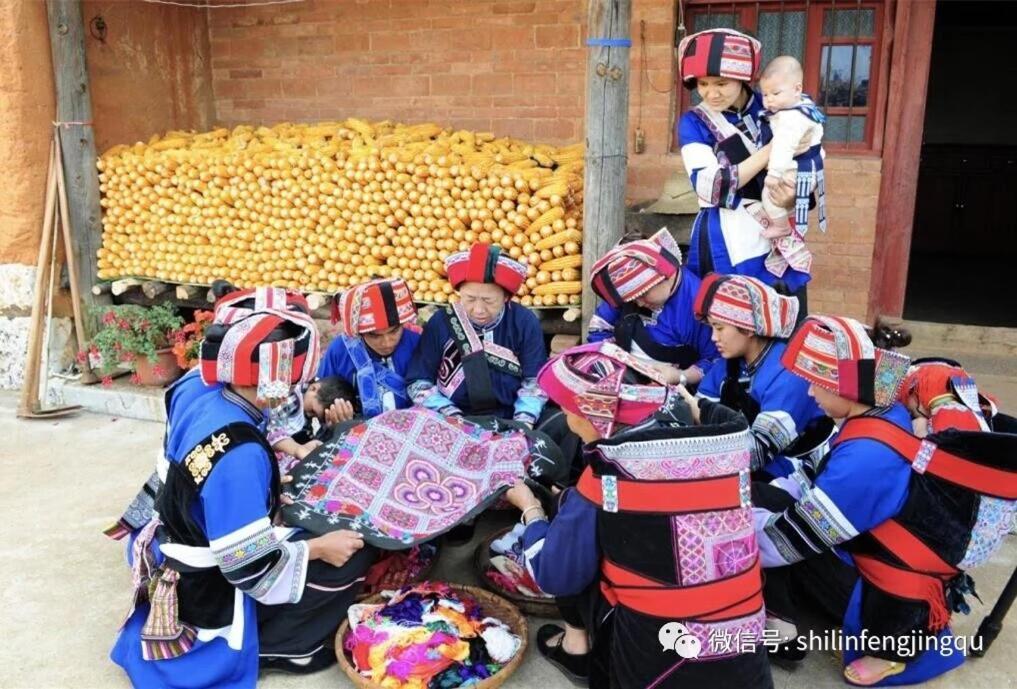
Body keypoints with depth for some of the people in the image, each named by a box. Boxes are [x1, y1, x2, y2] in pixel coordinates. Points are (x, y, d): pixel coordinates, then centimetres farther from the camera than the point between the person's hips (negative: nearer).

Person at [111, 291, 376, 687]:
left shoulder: (204, 399, -9)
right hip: (212, 598, -8)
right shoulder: (241, 455, -34)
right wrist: (319, 547, -17)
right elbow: (252, 568, -28)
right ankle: (275, 645, 3)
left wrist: (267, 494, 11)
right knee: (354, 552, -5)